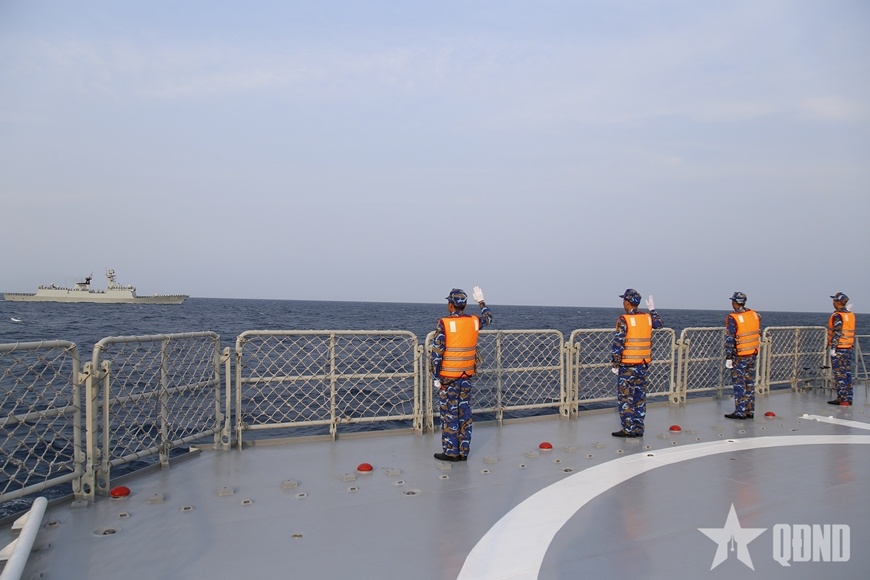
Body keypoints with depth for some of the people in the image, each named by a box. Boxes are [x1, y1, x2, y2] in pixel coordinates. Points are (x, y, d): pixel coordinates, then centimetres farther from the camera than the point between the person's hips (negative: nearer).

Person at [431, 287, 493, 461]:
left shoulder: (444, 323, -13)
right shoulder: (474, 321, 1)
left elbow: (437, 353, -14)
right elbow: (489, 317, 25)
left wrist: (436, 377, -7)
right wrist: (481, 301, 38)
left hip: (448, 377, -4)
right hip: (466, 376, 4)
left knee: (449, 414, 3)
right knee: (465, 413, 10)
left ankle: (451, 452, 8)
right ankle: (463, 452, 15)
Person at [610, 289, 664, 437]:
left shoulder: (623, 320, -13)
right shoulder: (647, 318, 5)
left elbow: (618, 344, -16)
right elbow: (660, 324, 28)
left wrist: (615, 364, -9)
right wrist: (652, 309, 39)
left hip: (627, 366, -6)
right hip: (642, 365, 6)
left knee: (625, 398, 1)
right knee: (640, 398, 11)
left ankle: (628, 429, 2)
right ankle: (639, 429, 16)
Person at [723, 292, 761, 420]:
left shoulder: (732, 318, -15)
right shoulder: (755, 315, 5)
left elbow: (729, 340, -17)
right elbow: (759, 334, 14)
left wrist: (728, 358, -13)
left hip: (740, 356, -7)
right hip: (753, 354, 7)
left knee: (738, 383, -1)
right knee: (750, 383, 12)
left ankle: (740, 412, -1)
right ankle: (750, 411, 17)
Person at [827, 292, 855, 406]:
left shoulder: (837, 316, -15)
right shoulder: (851, 315, 10)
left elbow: (837, 333, -18)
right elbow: (852, 332, 15)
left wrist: (833, 348, -16)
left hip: (839, 349, -8)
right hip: (849, 348, 8)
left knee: (839, 374, -3)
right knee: (847, 372, 10)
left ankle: (842, 398, -3)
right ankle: (848, 398, 13)